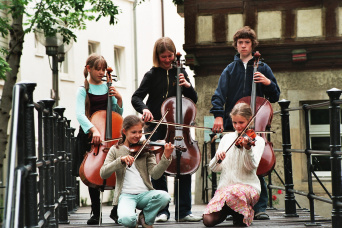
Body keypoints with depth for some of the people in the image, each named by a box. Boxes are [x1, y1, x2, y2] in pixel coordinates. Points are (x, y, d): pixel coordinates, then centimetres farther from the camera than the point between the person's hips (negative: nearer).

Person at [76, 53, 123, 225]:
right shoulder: (83, 90, -1)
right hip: (90, 135, -2)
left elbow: (118, 114, 13)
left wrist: (119, 99, -5)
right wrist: (93, 130, -31)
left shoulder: (108, 88, 10)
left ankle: (117, 210, 3)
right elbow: (80, 115, -16)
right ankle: (95, 212, 11)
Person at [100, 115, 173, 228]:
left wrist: (166, 157, -20)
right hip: (126, 194, -2)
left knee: (164, 196, -30)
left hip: (145, 194, 2)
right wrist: (121, 160, -19)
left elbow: (155, 174, -4)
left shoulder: (146, 150, 9)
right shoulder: (116, 150, 8)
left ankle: (146, 218, 0)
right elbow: (103, 173, -6)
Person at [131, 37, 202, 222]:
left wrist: (187, 85, -9)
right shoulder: (152, 75, 0)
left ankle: (183, 211, 7)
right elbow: (136, 98, -6)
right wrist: (144, 109, -26)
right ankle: (162, 211, 8)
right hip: (156, 128, -2)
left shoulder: (179, 73, 9)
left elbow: (193, 99, 11)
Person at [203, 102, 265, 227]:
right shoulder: (227, 138, 14)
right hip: (224, 186, 3)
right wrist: (217, 158, -14)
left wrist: (248, 148, -31)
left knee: (232, 192, -39)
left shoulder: (257, 140, 3)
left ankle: (245, 213, -6)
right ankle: (227, 210, 14)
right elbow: (214, 168, 8)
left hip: (248, 187, -3)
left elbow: (252, 166, -13)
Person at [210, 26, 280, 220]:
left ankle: (260, 207, -3)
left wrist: (268, 82, -8)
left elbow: (275, 97, 12)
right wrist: (218, 115, -17)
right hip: (233, 126, 1)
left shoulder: (262, 68, 12)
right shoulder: (230, 69, 13)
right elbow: (220, 95, 0)